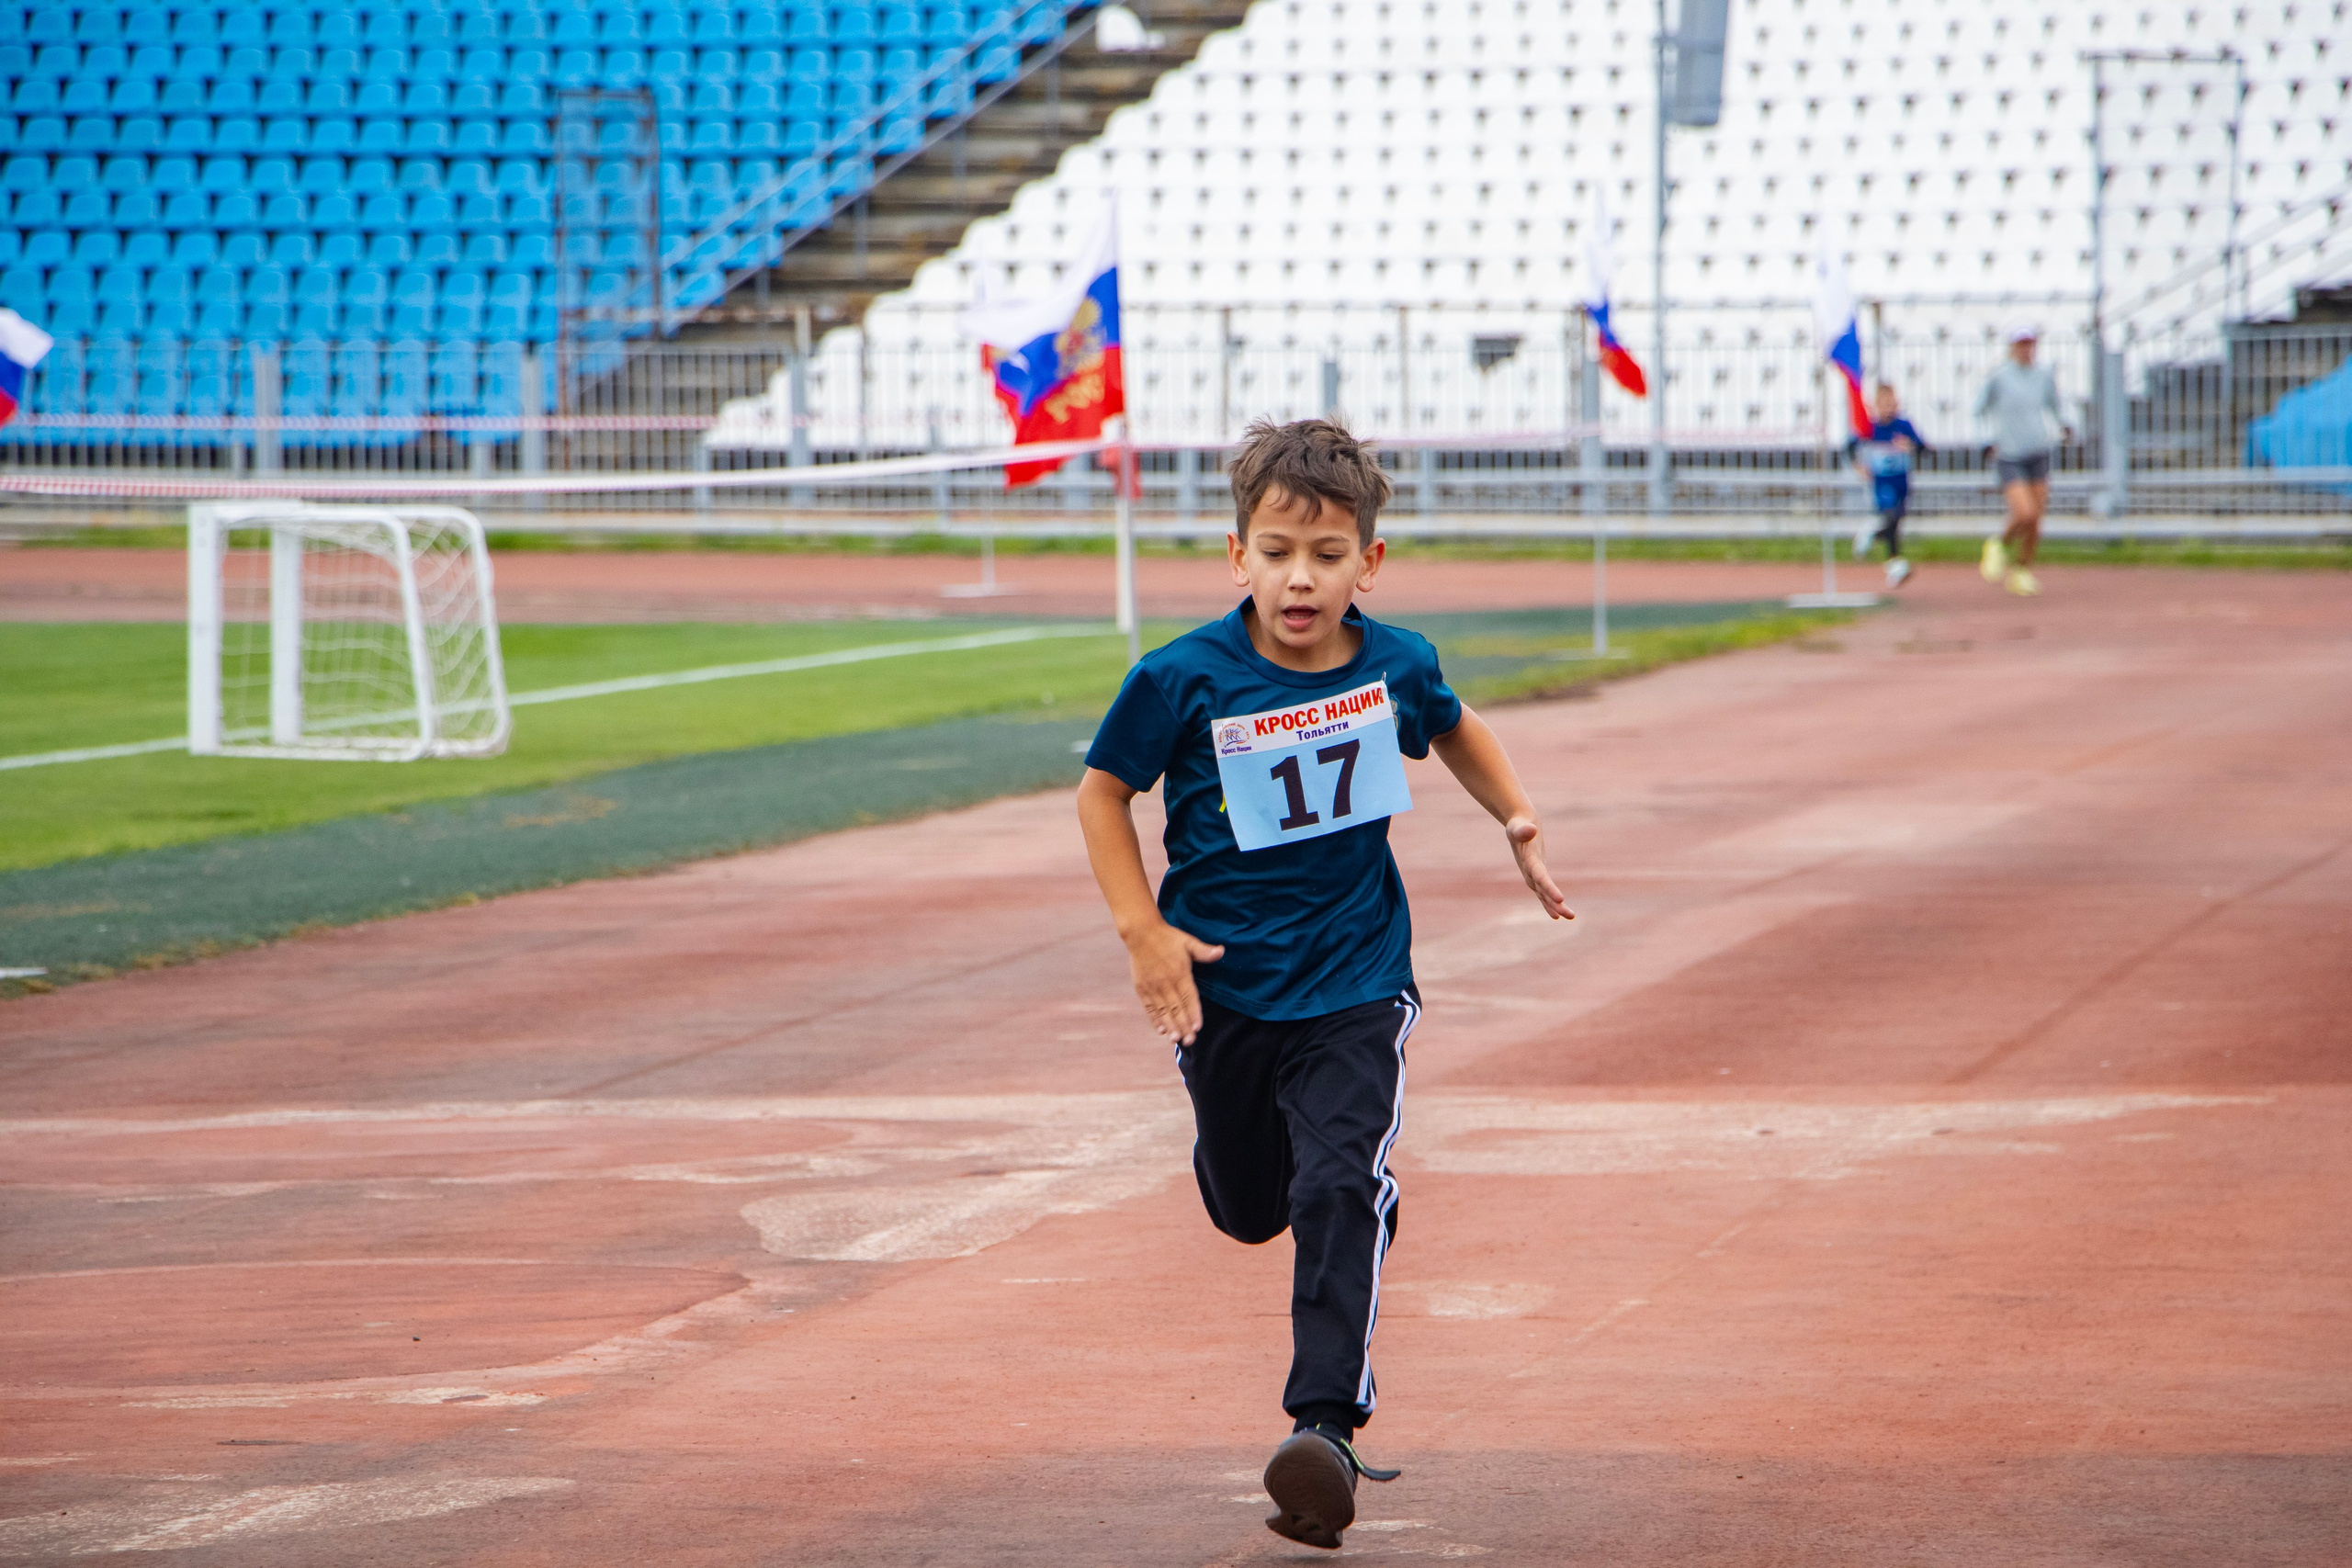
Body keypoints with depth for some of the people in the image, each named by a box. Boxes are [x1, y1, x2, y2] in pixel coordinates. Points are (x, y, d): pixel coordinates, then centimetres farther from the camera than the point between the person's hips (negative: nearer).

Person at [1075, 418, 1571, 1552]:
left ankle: (1327, 1420, -18)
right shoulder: (1183, 679, -16)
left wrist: (1519, 822, 9)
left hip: (1354, 980, -1)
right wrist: (1142, 929, -11)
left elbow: (1454, 730, 17)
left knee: (1341, 1189, -17)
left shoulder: (1397, 666, -7)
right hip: (1223, 982, 1)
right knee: (1246, 1209, 17)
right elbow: (1103, 792, -3)